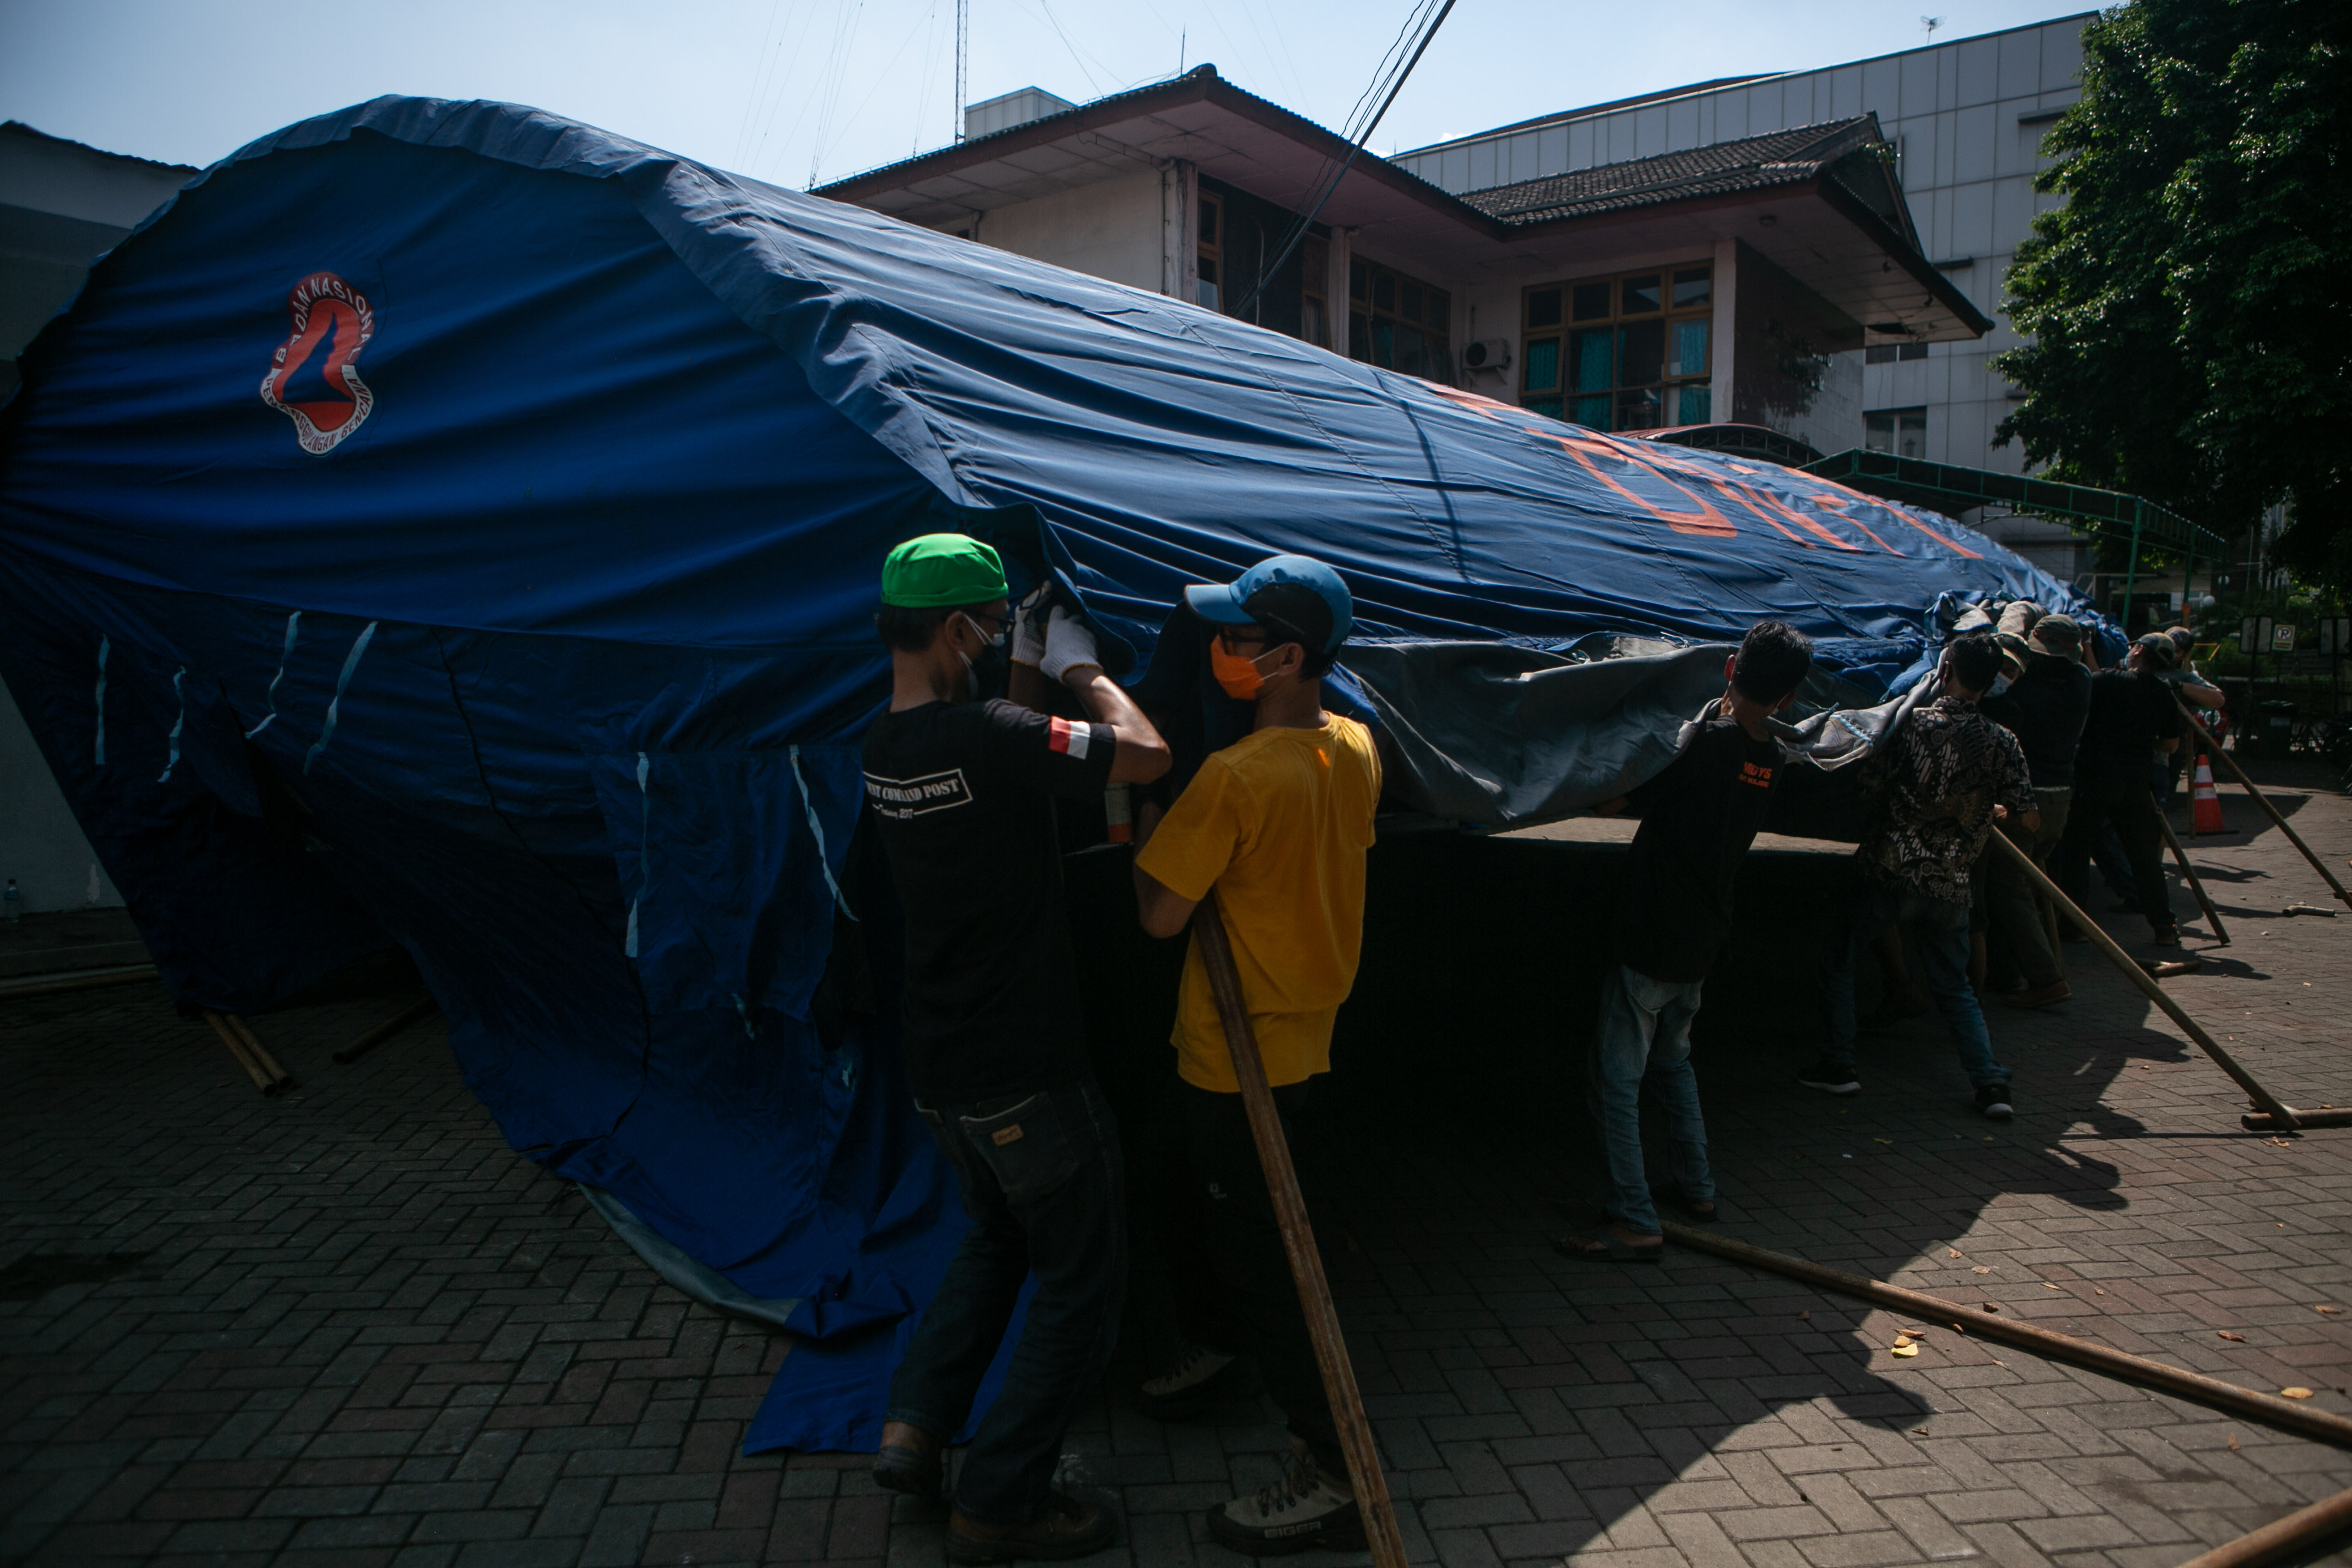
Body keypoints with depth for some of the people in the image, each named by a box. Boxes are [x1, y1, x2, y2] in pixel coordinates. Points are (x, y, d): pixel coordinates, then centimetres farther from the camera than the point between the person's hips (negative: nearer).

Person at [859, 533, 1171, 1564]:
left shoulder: (885, 747, 3)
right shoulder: (989, 738, -25)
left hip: (941, 1071, 9)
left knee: (996, 1240, 29)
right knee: (1082, 1277, 9)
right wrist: (1079, 666, -7)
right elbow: (1146, 755, -22)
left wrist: (1041, 674, 8)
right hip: (1025, 1076, -8)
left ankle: (913, 1426, 24)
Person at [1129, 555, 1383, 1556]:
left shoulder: (1233, 777, -27)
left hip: (1234, 1061, -8)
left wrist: (1145, 808, -7)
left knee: (1256, 1264, 5)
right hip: (1310, 1039, 9)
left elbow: (1160, 915, -21)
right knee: (1266, 1241, 28)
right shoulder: (1357, 749, -2)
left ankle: (1335, 1479, 14)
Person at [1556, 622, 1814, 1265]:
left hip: (1648, 944, -7)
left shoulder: (1704, 741, -20)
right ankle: (1696, 1188, 34)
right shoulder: (1769, 757, 0)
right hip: (1701, 945, 8)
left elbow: (1614, 801, -14)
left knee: (1617, 1078, -1)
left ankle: (1635, 1223, 0)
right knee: (1673, 1061, 26)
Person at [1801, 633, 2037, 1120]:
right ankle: (1992, 1084, 9)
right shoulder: (2001, 743, -2)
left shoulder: (1913, 724, -9)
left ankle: (1837, 1066, 14)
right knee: (1954, 987, 18)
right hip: (1949, 884, 3)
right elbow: (2029, 819, 4)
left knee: (1838, 959, 15)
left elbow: (1878, 786, -1)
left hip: (1889, 873, -3)